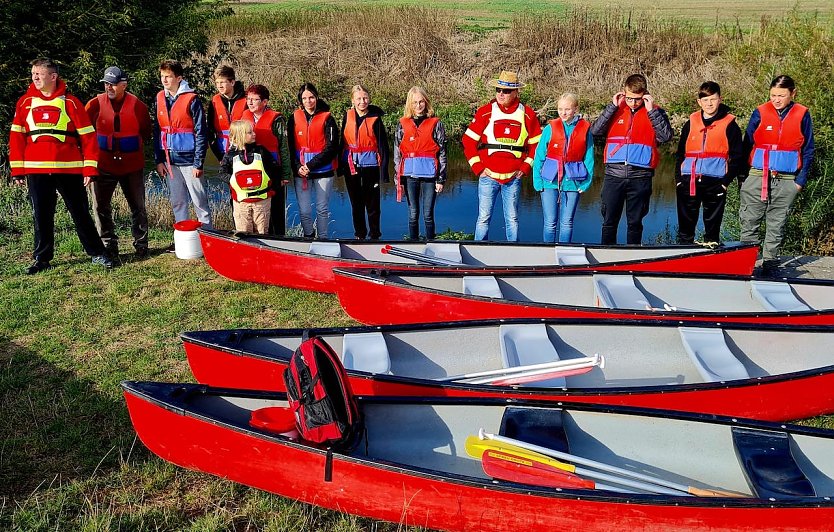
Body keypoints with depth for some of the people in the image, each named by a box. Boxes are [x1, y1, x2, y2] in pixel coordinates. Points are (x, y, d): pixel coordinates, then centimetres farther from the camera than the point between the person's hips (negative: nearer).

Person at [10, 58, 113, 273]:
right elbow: (17, 136, 9)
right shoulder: (25, 102, 8)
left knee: (81, 213, 4)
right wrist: (17, 170, 4)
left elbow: (87, 135, -2)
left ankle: (97, 254, 15)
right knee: (41, 216, 8)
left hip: (69, 169, -2)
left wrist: (90, 168, -7)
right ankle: (42, 259, 18)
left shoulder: (70, 102, 0)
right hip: (36, 170, 2)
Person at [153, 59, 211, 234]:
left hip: (189, 159, -6)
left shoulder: (191, 99, -10)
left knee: (200, 202, 0)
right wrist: (158, 160, 7)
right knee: (177, 203, 13)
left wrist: (198, 163, -14)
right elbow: (157, 132, 13)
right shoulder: (160, 98, 9)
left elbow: (201, 133, -11)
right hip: (170, 161, 6)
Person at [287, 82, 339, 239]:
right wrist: (298, 167, -10)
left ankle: (322, 239, 19)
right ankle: (308, 236, 25)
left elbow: (331, 148, -8)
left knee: (322, 209, 6)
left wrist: (310, 166, -14)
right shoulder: (294, 118, 7)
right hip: (300, 172, 2)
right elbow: (290, 146, 6)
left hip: (323, 171, -2)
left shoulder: (327, 119, -2)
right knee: (304, 211, 3)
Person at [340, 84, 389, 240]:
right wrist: (341, 165, 10)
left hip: (370, 164, -4)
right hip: (351, 165, 4)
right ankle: (359, 234, 26)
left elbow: (383, 146, -7)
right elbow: (343, 141, 12)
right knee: (356, 202, 13)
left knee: (372, 203, 4)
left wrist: (383, 172, -12)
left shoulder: (375, 118, -7)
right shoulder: (347, 116, 3)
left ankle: (374, 235, 17)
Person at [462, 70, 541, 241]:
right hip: (488, 176, -1)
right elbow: (468, 141, 2)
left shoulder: (528, 115, 4)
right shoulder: (485, 112, 0)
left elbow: (537, 144, 12)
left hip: (514, 177, 1)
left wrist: (526, 167, 3)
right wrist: (478, 168, -3)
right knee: (483, 218, 1)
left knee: (512, 219, 9)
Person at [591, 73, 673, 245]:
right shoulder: (616, 109, 9)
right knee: (609, 221, 3)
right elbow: (595, 131, -4)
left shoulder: (654, 112, 5)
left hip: (640, 177, -1)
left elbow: (666, 136, -10)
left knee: (635, 222, 8)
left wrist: (651, 109, -12)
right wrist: (612, 107, -8)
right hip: (614, 174, 1)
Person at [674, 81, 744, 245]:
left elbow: (737, 157, 1)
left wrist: (726, 181, -6)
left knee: (712, 227, 5)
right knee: (685, 227, 6)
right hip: (688, 182, 3)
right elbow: (680, 153, 14)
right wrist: (678, 178, 5)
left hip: (715, 182, -2)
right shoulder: (691, 123, 12)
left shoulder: (729, 124, 3)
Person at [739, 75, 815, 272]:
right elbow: (746, 145, 5)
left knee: (776, 224, 7)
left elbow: (808, 151, 8)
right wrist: (742, 176, 2)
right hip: (757, 177, 0)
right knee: (749, 221, 0)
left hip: (786, 181, 0)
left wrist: (801, 179, 1)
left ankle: (770, 263, 16)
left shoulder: (802, 115, 3)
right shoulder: (760, 113, 1)